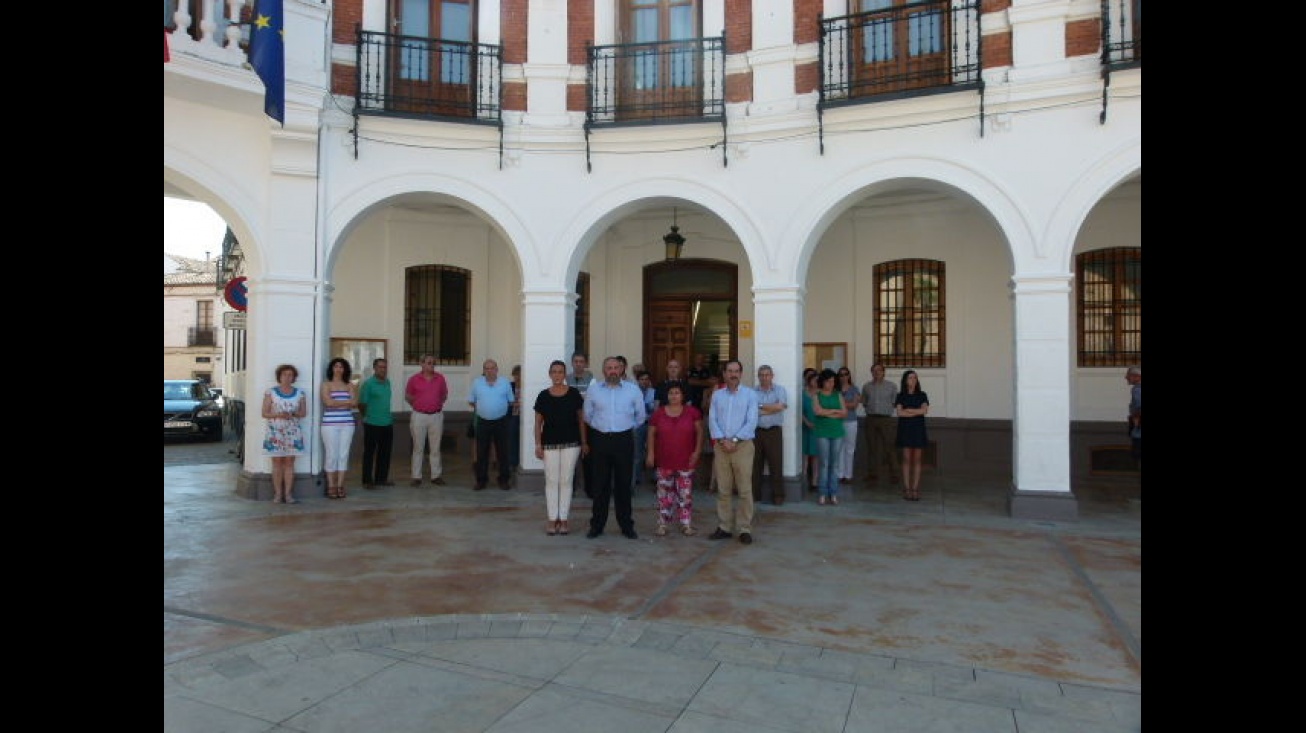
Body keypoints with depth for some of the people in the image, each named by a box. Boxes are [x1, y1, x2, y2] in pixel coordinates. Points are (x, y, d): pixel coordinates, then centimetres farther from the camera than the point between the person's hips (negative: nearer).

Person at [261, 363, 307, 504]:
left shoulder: (299, 393, 8)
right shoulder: (270, 392, 4)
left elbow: (303, 412, 7)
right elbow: (264, 413, 1)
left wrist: (292, 414, -13)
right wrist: (278, 415, -16)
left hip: (293, 433, 1)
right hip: (275, 432, -1)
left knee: (289, 462, 1)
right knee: (277, 462, -1)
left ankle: (288, 494, 3)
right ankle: (278, 493, 4)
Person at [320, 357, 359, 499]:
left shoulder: (349, 385, 13)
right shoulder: (326, 385, 5)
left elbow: (355, 403, 1)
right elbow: (328, 402, -9)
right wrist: (347, 402, -4)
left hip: (347, 424, 3)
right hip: (330, 424, -3)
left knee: (344, 455, 2)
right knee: (331, 455, -3)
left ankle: (340, 485, 8)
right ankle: (331, 486, 3)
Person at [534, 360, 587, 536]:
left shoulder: (574, 394, 0)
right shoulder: (543, 396, 1)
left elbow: (581, 419, 5)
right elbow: (538, 422, 5)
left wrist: (584, 442, 3)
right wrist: (538, 445, -1)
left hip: (571, 443, 0)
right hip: (550, 444, 0)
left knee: (566, 481, 5)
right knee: (551, 481, 4)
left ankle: (563, 519, 13)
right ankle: (552, 520, 12)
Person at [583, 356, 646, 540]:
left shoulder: (633, 390, 2)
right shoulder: (593, 390, 4)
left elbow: (640, 416, 12)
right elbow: (588, 416, 16)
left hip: (624, 440, 0)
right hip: (600, 440, 1)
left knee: (623, 484, 6)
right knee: (600, 484, 5)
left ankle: (626, 526, 15)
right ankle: (597, 525, 15)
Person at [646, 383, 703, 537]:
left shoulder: (692, 412, -1)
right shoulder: (658, 413, 1)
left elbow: (699, 432, 2)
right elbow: (651, 434, 5)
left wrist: (697, 451, -6)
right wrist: (650, 453, -1)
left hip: (686, 462, -1)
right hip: (664, 462, 1)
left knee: (685, 494, 4)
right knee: (664, 494, 6)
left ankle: (686, 525, 13)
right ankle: (663, 524, 14)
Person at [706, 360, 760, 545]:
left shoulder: (750, 394, 1)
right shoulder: (717, 395, 10)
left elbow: (751, 422, -7)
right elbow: (712, 420, 3)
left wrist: (734, 440, -14)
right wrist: (722, 440, -12)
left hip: (743, 445, -3)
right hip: (721, 446, 3)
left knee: (745, 490, -2)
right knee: (723, 490, 7)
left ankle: (745, 529, 5)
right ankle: (724, 527, 15)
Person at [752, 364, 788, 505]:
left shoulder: (780, 389, 3)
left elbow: (781, 406, -14)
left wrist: (760, 407, -9)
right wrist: (772, 409, -11)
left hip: (774, 431, -1)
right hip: (756, 431, 1)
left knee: (776, 464, 1)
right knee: (755, 464, 8)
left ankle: (778, 495, 10)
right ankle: (754, 494, 18)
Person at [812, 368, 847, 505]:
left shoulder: (838, 395, 11)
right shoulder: (816, 395, 5)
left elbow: (844, 412, 2)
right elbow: (817, 411, -11)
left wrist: (826, 413, -6)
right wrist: (835, 411, -3)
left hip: (837, 432, 2)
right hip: (822, 433, -2)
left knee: (835, 464, 3)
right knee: (824, 464, -2)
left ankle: (833, 494, 8)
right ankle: (823, 494, 2)